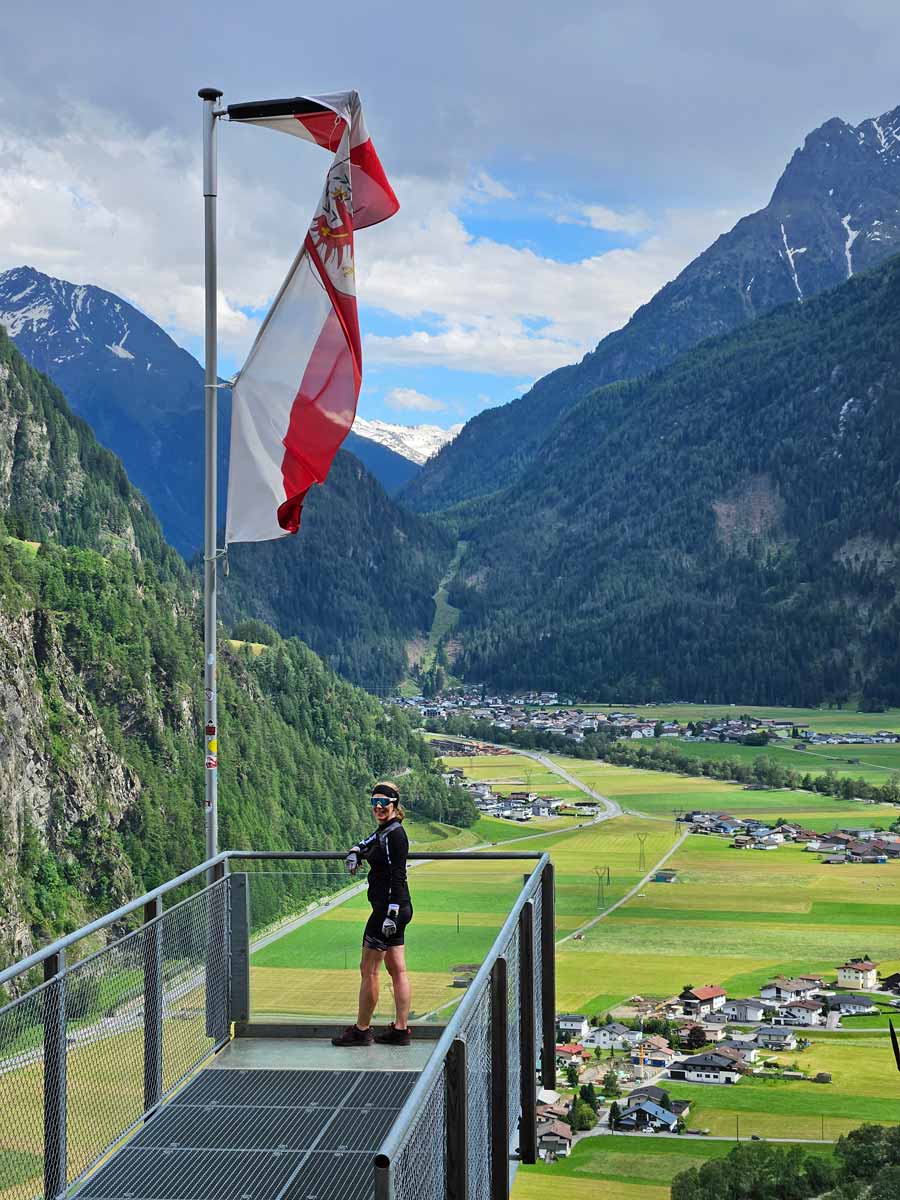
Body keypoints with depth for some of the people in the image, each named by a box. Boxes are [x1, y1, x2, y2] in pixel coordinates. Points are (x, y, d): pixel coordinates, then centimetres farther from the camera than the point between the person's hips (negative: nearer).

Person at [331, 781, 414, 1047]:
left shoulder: (395, 834, -16)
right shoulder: (383, 831, 12)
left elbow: (398, 878, -20)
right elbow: (365, 845, 34)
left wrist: (391, 914, -24)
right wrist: (354, 853, 12)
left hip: (388, 908, -10)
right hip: (394, 911, 10)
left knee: (368, 970, -1)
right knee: (397, 970, 10)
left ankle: (361, 1030, 7)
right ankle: (401, 1030, 14)